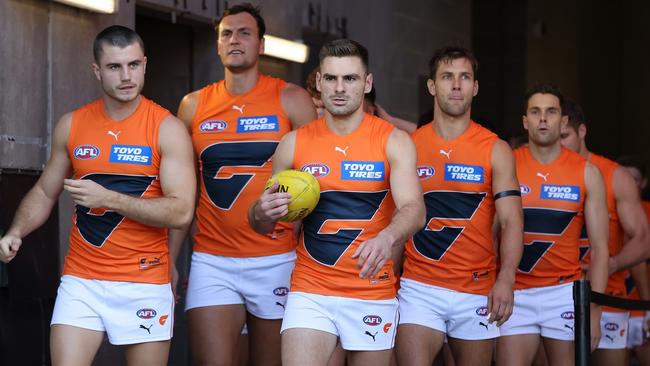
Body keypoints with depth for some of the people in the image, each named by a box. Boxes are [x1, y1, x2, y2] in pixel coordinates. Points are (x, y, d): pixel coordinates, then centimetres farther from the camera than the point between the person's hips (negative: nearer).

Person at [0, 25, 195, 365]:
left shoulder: (167, 129, -6)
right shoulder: (71, 126, 5)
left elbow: (181, 212, -14)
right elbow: (44, 192, 16)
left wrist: (108, 199, -20)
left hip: (145, 284, -2)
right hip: (81, 281, 2)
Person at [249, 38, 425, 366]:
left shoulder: (393, 141, -3)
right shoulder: (294, 143, 4)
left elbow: (413, 209, -17)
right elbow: (261, 224, 11)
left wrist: (387, 238, -39)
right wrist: (262, 213, -14)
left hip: (373, 293, -1)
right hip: (310, 291, 1)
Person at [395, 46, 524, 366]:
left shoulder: (495, 150, 2)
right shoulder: (409, 146, 5)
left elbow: (511, 221, -5)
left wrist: (505, 280, -20)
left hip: (478, 291, 0)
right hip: (419, 287, 0)